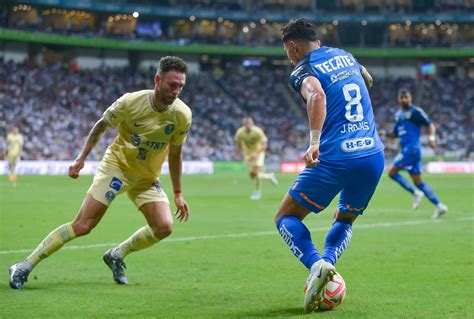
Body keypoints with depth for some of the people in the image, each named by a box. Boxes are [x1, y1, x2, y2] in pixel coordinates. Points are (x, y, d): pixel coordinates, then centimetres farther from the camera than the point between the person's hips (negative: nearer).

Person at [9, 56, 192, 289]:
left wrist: (178, 194, 6)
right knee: (82, 226, -13)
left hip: (147, 179, 4)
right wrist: (81, 158, -3)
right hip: (116, 166, -4)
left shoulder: (182, 115, -13)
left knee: (164, 227, -16)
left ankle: (116, 256, 9)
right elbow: (101, 126, -2)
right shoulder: (130, 102, -21)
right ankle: (24, 267, -5)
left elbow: (174, 154, 3)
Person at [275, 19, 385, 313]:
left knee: (286, 217, 11)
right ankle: (327, 262, 2)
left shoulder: (303, 70, -2)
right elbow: (368, 80, 40)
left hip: (334, 159, -6)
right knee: (345, 220, 29)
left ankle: (316, 264, -14)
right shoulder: (344, 55, 18)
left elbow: (317, 95, -26)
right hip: (374, 156, 6)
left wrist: (314, 142, -32)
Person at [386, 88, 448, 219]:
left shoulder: (415, 112, -6)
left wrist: (431, 137, -24)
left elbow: (430, 125, -7)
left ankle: (416, 193, -4)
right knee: (417, 181, 6)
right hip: (406, 150, 8)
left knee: (392, 172, -10)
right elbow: (395, 134, 25)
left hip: (412, 148, -8)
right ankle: (439, 205, 5)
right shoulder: (398, 114, 18)